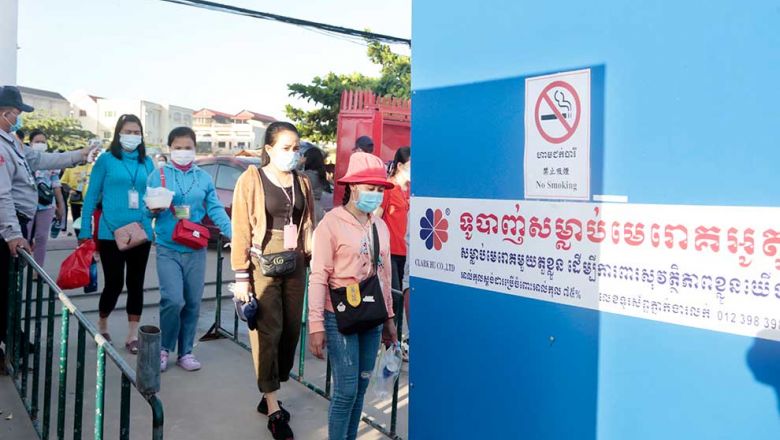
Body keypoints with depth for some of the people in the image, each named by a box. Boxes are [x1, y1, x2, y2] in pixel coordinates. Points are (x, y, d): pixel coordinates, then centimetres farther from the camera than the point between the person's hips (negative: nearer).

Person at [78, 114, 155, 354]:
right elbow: (92, 196, -1)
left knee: (136, 283, 7)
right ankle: (102, 326, 30)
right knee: (114, 283, 3)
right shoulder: (106, 159, -1)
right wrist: (85, 231, -6)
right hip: (111, 232, -3)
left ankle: (132, 335, 17)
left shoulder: (147, 163, 9)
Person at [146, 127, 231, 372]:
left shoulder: (204, 178, 8)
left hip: (196, 251, 3)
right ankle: (164, 348, 9)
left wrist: (233, 233, -9)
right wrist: (153, 209, -22)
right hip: (168, 250, -3)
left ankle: (185, 352, 23)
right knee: (173, 300, -14)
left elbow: (216, 210, 5)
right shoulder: (158, 175, 3)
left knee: (193, 304, 7)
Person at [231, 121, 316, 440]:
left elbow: (308, 226, 13)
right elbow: (241, 230, -7)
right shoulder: (251, 179, -4)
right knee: (269, 332, -4)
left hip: (295, 265, 5)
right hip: (263, 264, -5)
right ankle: (274, 411, 6)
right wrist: (241, 277, -10)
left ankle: (268, 396, 26)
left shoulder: (302, 183, 9)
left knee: (291, 330, 8)